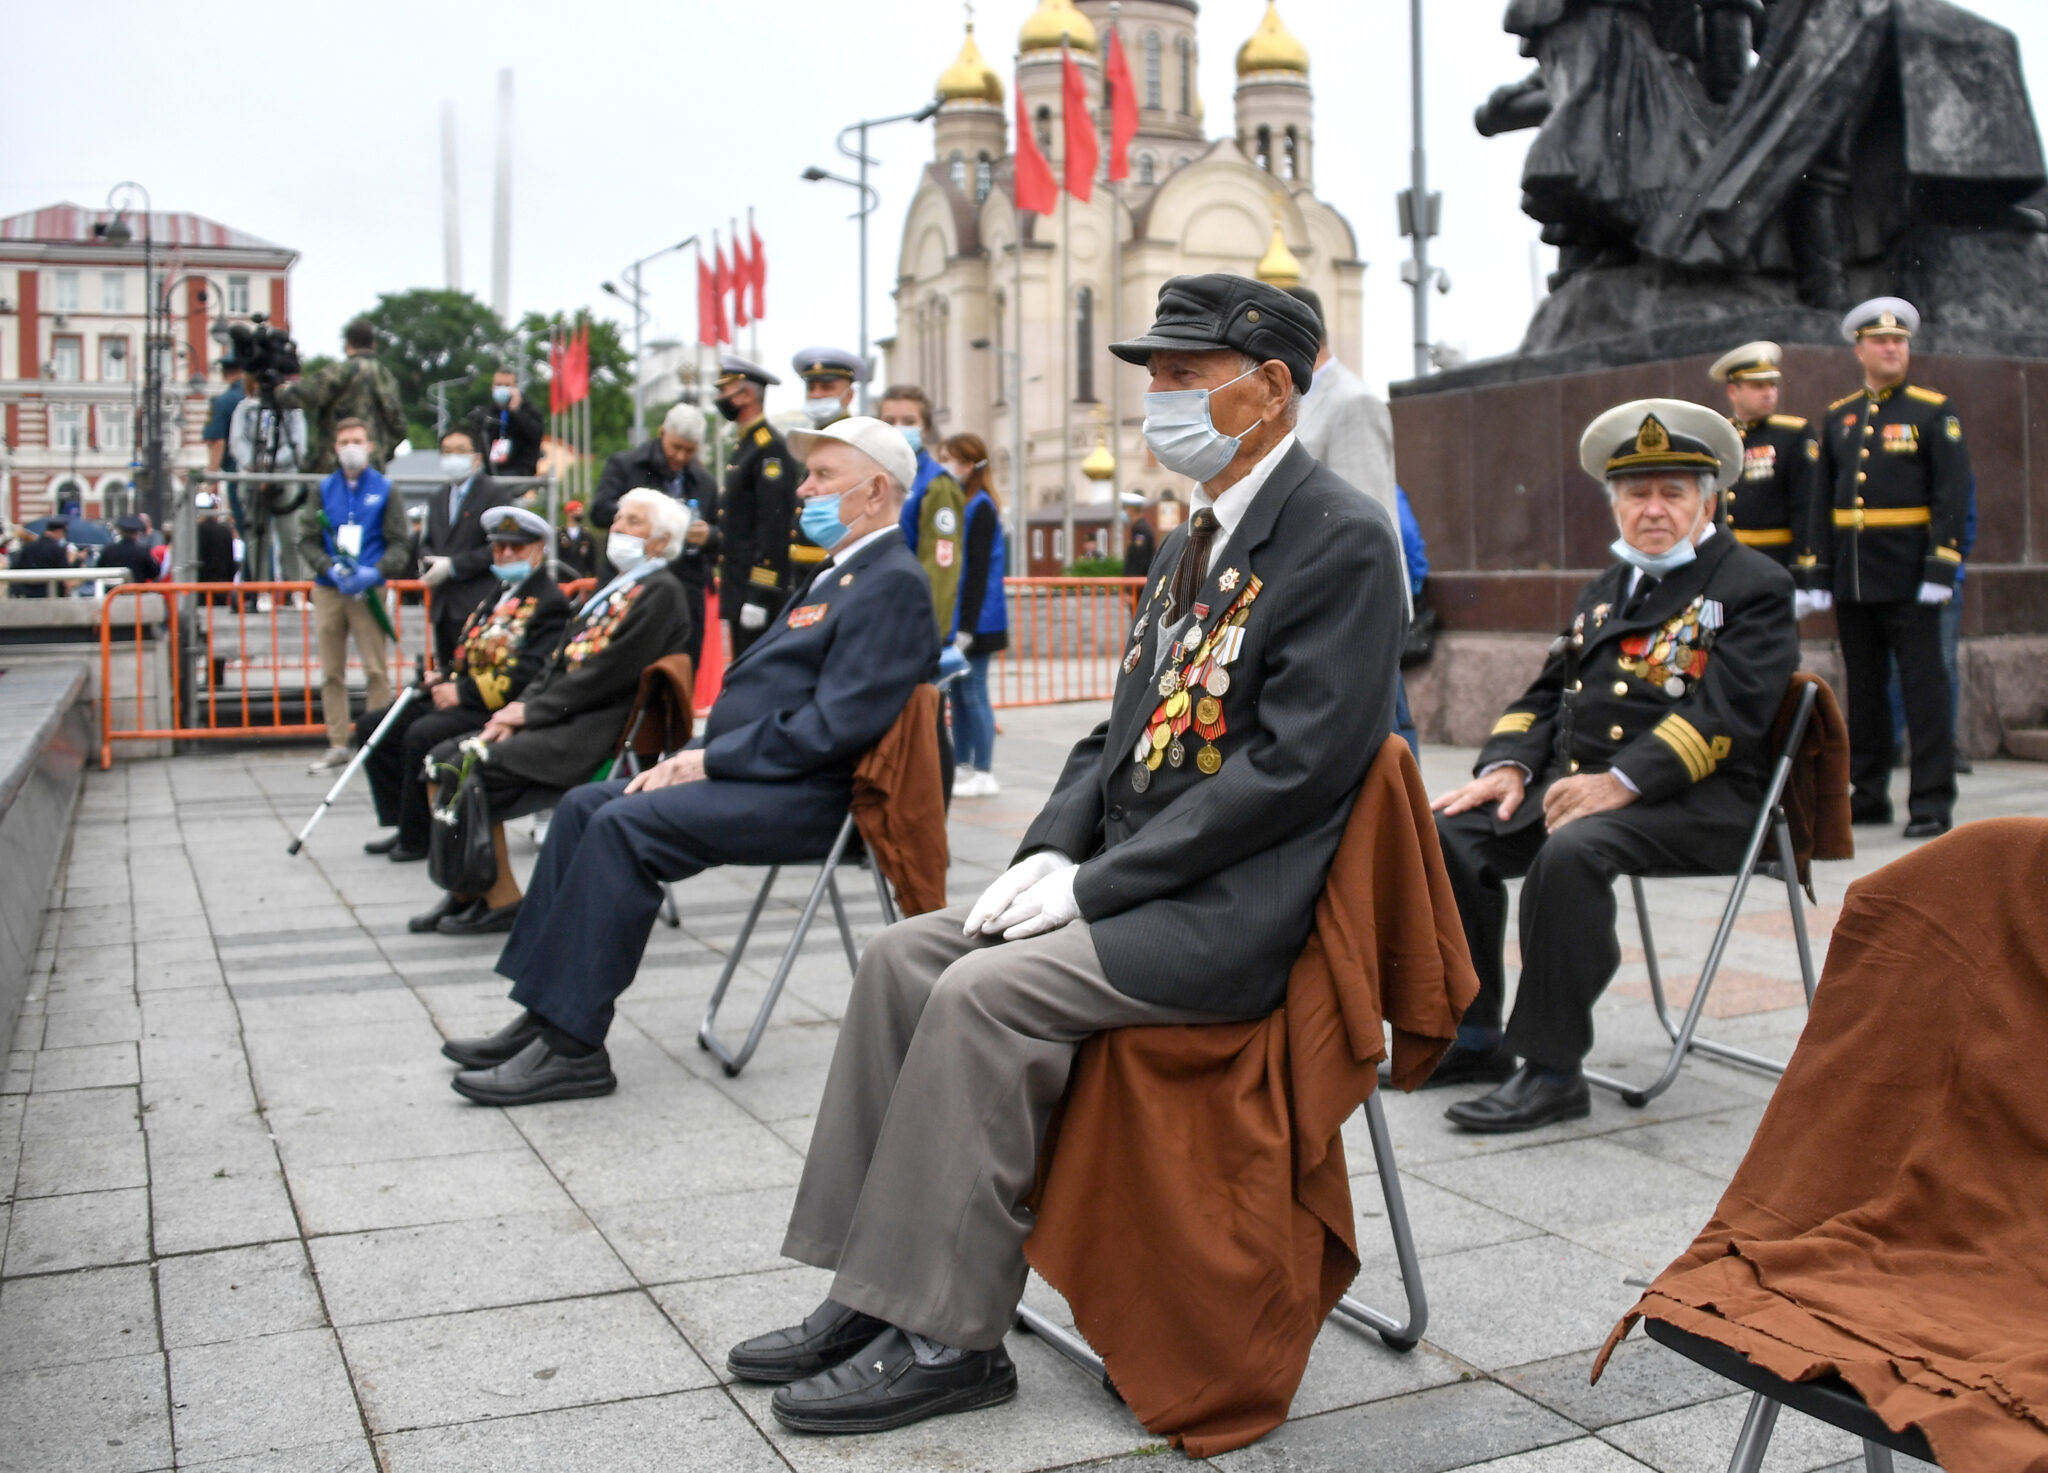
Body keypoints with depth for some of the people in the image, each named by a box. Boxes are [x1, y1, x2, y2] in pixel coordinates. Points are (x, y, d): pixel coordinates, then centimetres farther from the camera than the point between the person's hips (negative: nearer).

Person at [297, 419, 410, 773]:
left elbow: (399, 545, 2)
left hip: (368, 591, -3)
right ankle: (337, 745, 10)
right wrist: (331, 569, -9)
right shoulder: (324, 490, 12)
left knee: (376, 669, -6)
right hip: (328, 591, 3)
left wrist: (375, 572, -15)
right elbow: (307, 541, 9)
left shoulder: (385, 491, 6)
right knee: (331, 671, 5)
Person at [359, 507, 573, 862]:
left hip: (500, 710, -10)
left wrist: (463, 691, -20)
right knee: (372, 726, 4)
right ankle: (404, 823, 4)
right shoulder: (497, 595, 21)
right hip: (461, 699, 10)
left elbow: (532, 673, -20)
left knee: (423, 735, -31)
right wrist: (443, 677, 5)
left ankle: (417, 838, -15)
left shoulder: (549, 602, -8)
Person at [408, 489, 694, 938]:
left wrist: (531, 712, -13)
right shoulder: (614, 588, 22)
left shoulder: (661, 592, -8)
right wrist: (521, 707, 1)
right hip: (561, 718, 9)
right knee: (442, 759, -1)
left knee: (470, 770, -21)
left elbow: (608, 674, -17)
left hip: (592, 733, -9)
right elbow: (559, 662, 18)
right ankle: (466, 890, 7)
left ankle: (502, 901, -8)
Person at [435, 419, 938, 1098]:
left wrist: (710, 761, -16)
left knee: (624, 825, -24)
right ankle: (543, 1012, 4)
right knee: (584, 805, 3)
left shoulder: (894, 583, -12)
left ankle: (571, 1046, -17)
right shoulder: (837, 573, 21)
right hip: (746, 773, 11)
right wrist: (695, 754, 3)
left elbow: (834, 726, -22)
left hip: (804, 794, -11)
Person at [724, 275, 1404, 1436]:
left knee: (986, 991, -24)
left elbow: (1295, 765, -21)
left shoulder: (1342, 537, -12)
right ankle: (879, 1287, 2)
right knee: (905, 955, -2)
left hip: (1231, 908, -9)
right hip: (1134, 879, 9)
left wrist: (1096, 884, -19)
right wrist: (1052, 851, 1)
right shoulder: (1200, 536, 17)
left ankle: (947, 1334, -11)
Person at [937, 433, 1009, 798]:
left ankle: (984, 774, 4)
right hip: (950, 617, 8)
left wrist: (966, 626, -19)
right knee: (957, 692, 12)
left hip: (974, 620, -8)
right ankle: (962, 766, 19)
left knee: (973, 692, -3)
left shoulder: (980, 507, -12)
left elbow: (978, 570, -16)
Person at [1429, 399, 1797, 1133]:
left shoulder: (1754, 585, 0)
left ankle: (1553, 1068, -24)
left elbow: (1725, 710, -14)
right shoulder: (1603, 591, 24)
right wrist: (1507, 766, 1)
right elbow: (1547, 693, 22)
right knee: (1452, 833, -12)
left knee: (1571, 851, -35)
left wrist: (1622, 782, -24)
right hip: (1579, 781, 8)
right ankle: (1473, 1037, -1)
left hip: (1695, 799, -7)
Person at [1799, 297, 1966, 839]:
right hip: (1851, 577, 5)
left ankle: (1932, 802, 0)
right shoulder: (1838, 417, 12)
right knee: (1864, 688, 10)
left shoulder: (1934, 412, 0)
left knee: (1924, 687, -4)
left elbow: (1953, 495, -7)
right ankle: (1869, 794, 19)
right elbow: (1822, 499, 11)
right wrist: (1817, 575, 6)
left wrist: (1941, 569, -15)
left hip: (1908, 576, -5)